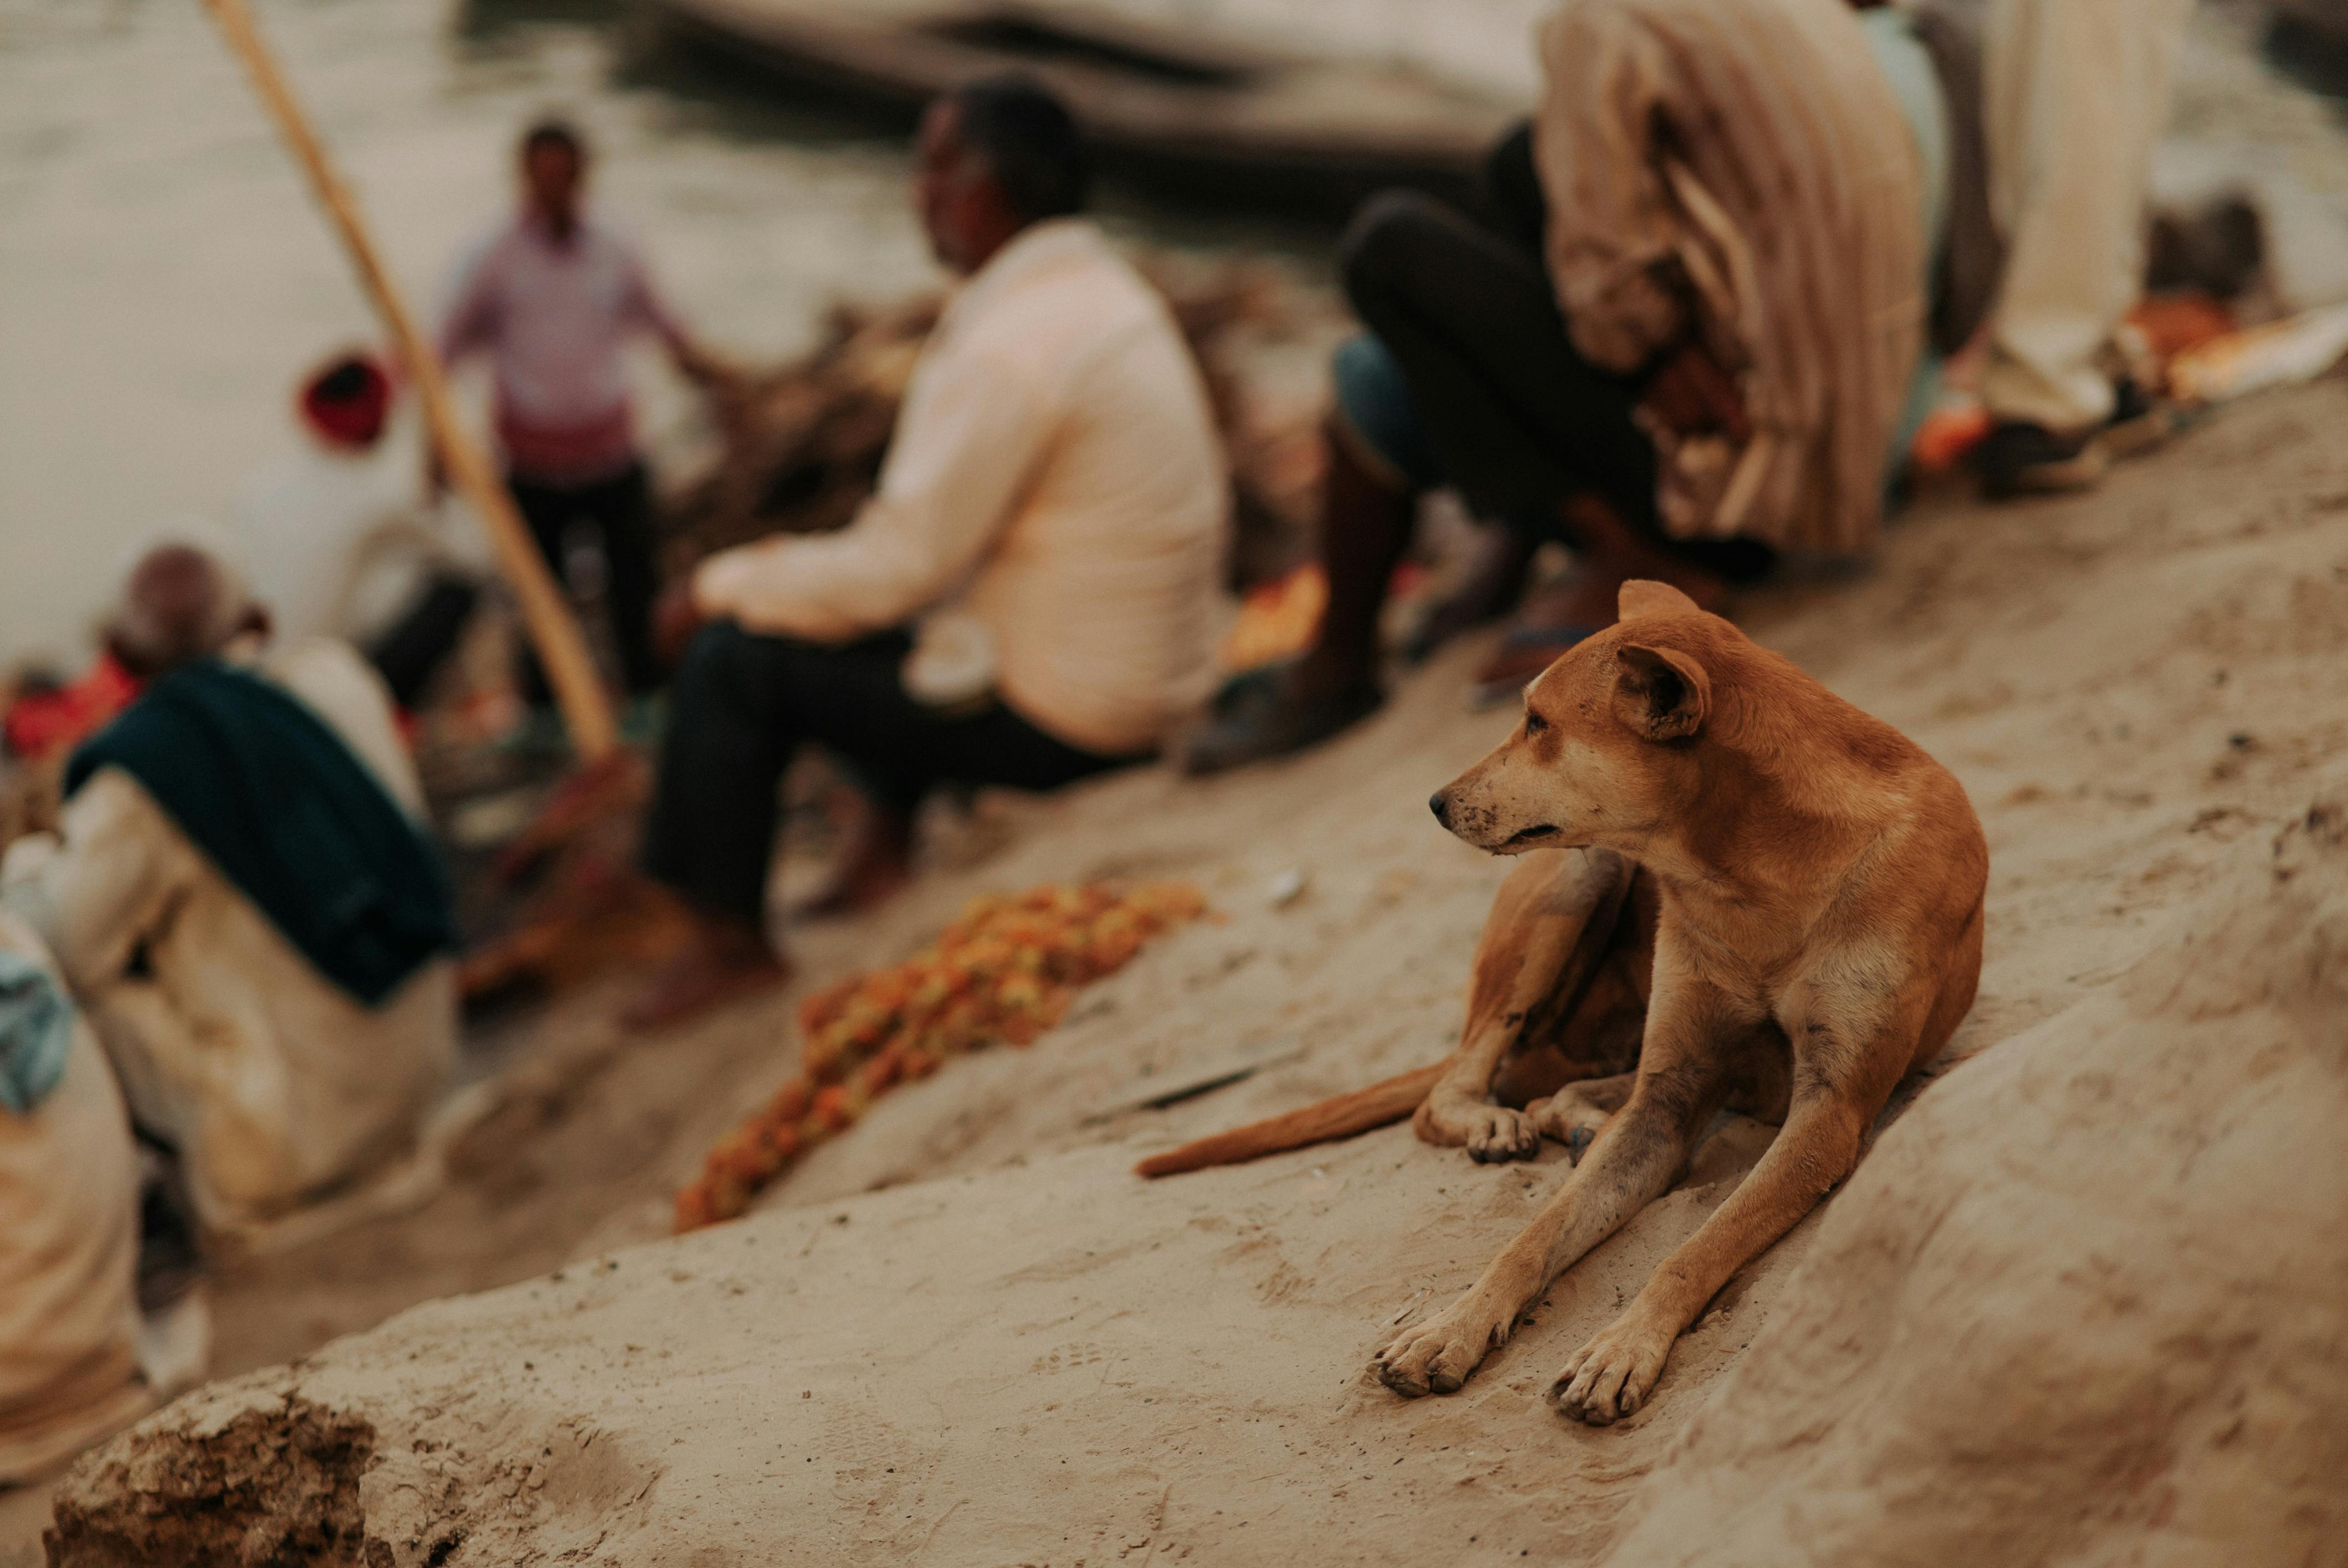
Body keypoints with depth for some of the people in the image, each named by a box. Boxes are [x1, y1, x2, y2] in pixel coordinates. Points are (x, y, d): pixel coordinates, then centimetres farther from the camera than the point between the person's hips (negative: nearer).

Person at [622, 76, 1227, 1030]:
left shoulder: (1009, 346, -23)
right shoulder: (1106, 291, 8)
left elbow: (900, 564, -21)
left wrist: (726, 584, -5)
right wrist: (803, 560, 16)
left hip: (1053, 716, -9)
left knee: (735, 658, -2)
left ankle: (729, 943, 9)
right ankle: (893, 849, 26)